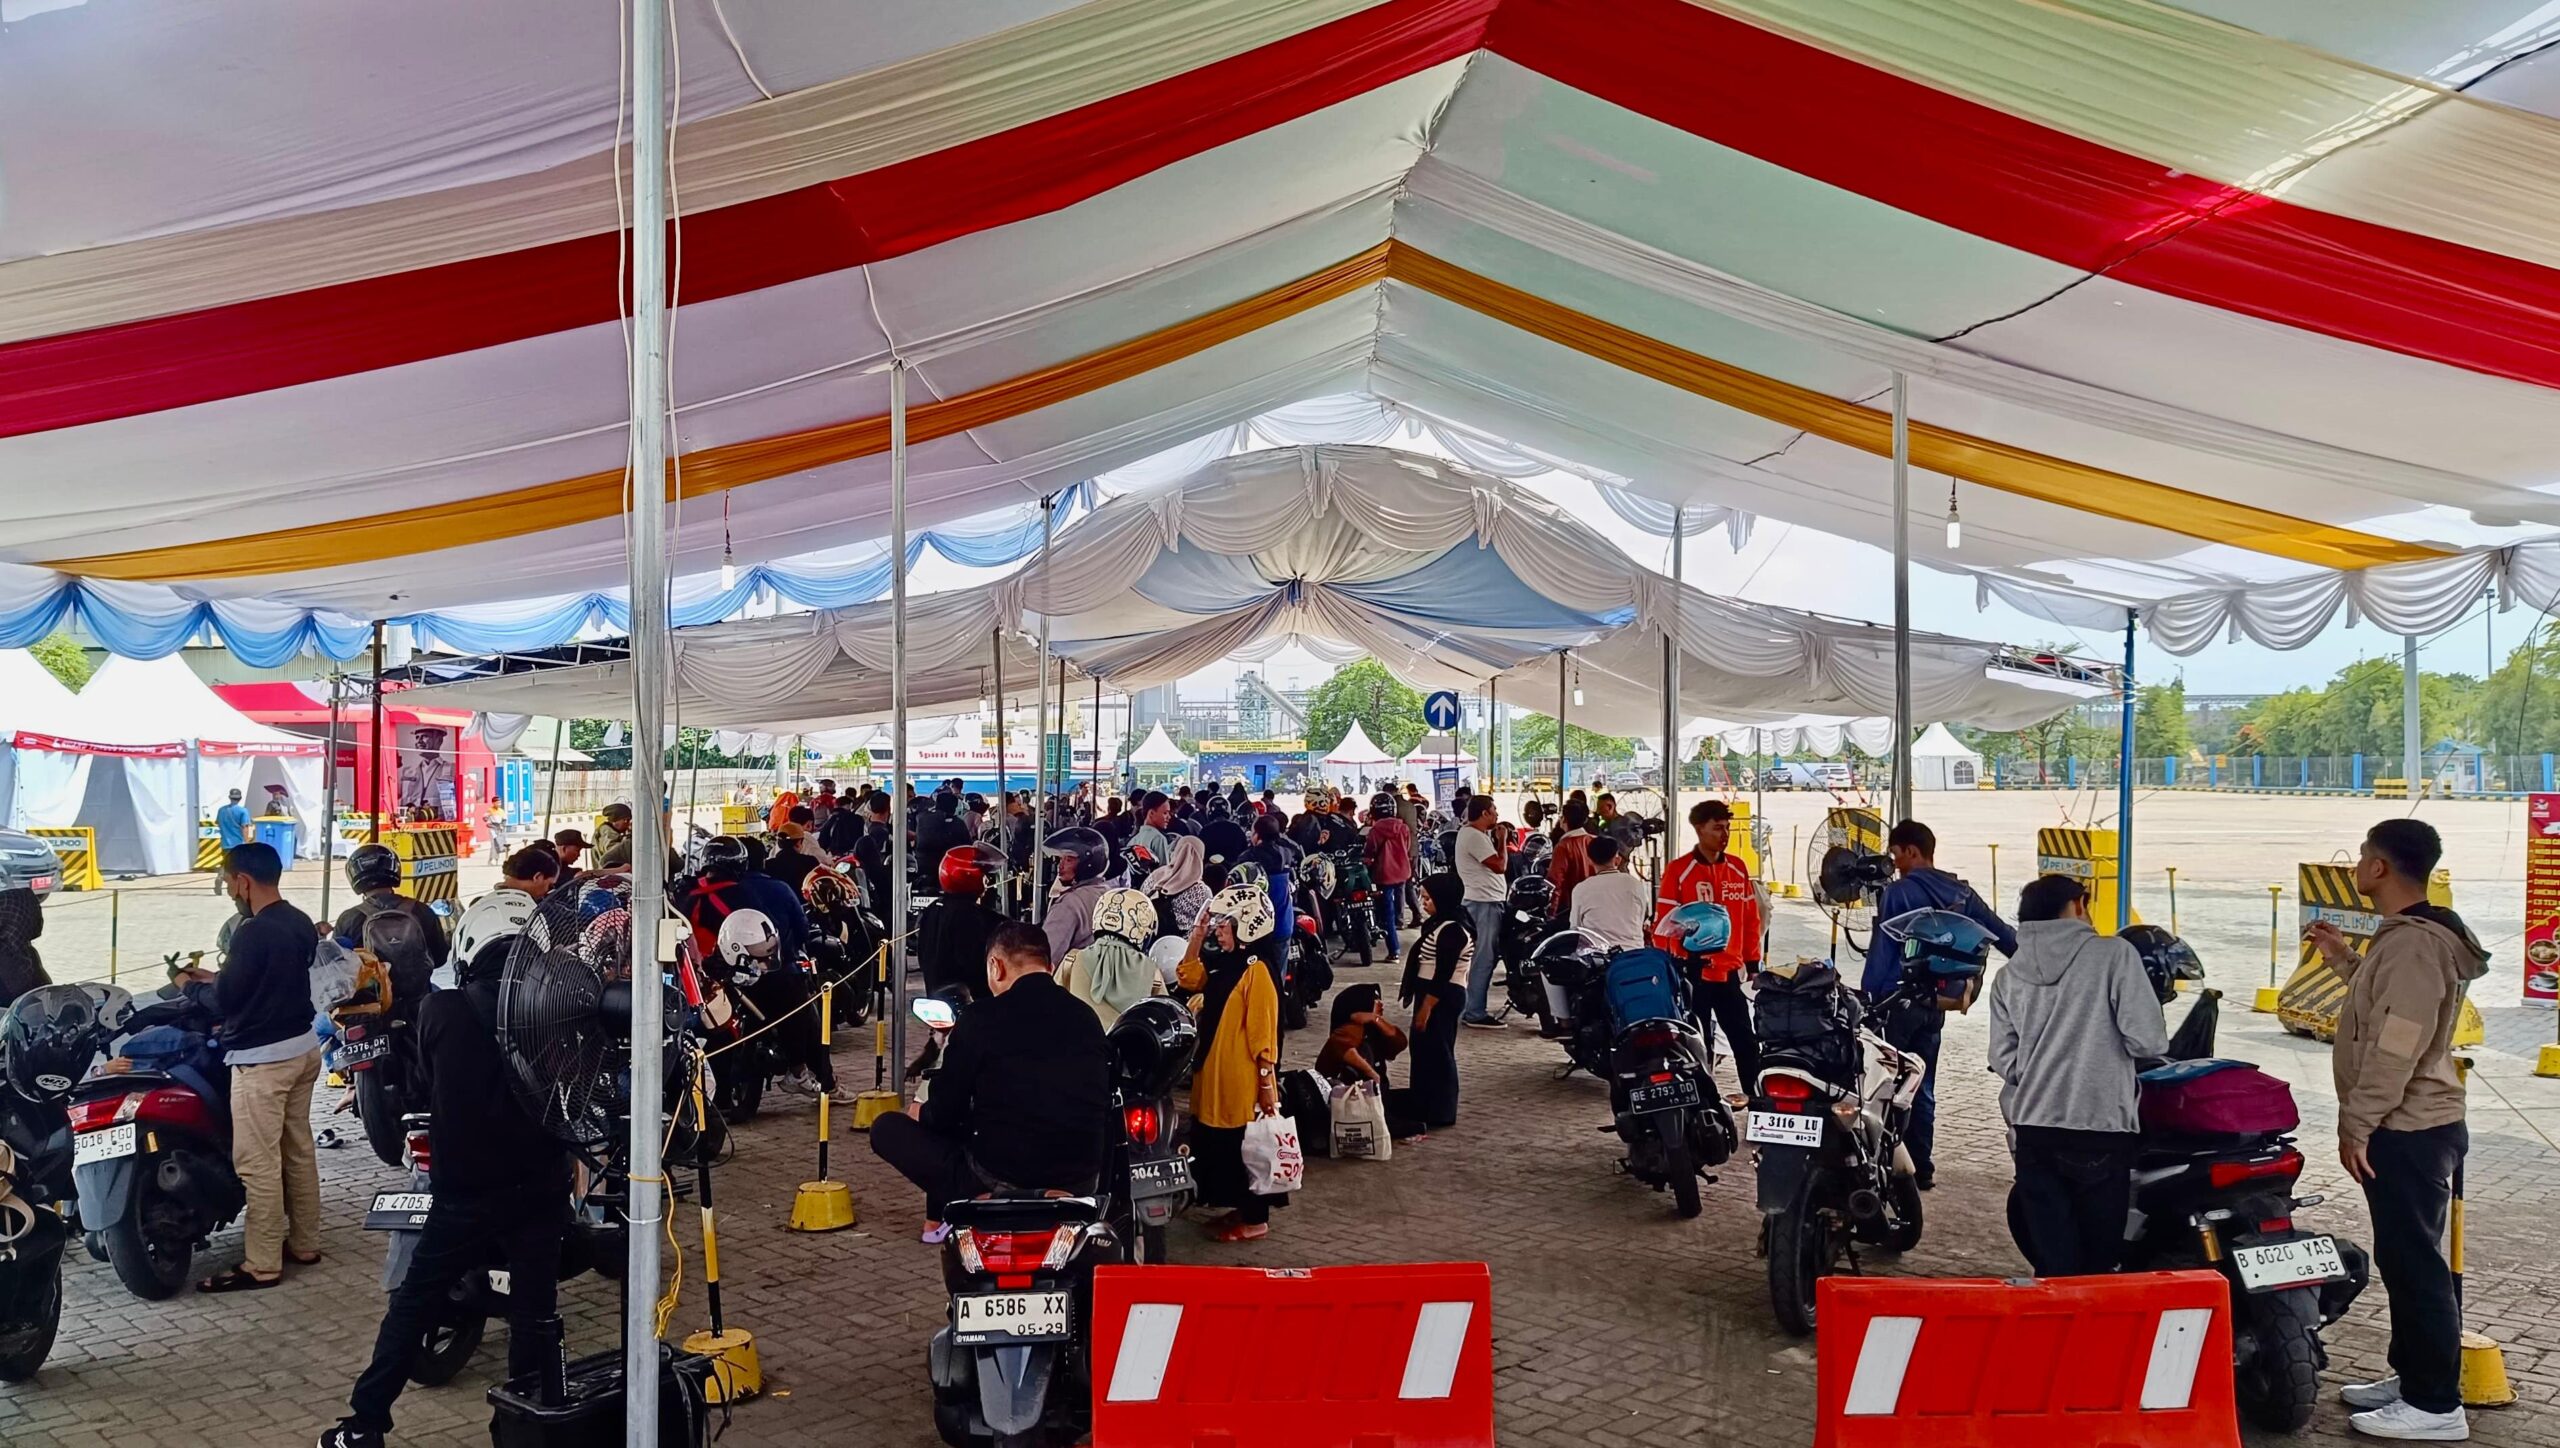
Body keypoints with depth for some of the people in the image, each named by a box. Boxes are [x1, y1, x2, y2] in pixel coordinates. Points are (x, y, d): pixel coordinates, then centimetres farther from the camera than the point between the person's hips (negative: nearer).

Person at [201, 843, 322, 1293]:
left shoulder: (252, 932, -20)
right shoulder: (302, 923, 8)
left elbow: (226, 998, -16)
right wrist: (222, 979, 19)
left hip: (262, 1058, -9)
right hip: (303, 1046, 9)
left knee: (258, 1163, -4)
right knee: (298, 1150, 16)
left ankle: (261, 1265, 0)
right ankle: (304, 1243, 25)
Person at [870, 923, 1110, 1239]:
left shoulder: (980, 1017, -9)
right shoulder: (1086, 1017, 4)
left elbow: (944, 1114, -3)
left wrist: (920, 1113, 21)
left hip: (998, 1184, -6)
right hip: (1080, 1186, 6)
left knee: (886, 1128, 13)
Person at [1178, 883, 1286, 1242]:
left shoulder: (1257, 970, -18)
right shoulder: (1227, 964, 9)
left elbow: (1264, 1033, -20)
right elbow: (1190, 977, 21)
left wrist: (1267, 1082, -20)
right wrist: (1198, 934, 10)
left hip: (1243, 1081, -9)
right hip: (1217, 1077, 9)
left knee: (1245, 1148, 1)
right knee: (1220, 1145, 16)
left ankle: (1256, 1220, 13)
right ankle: (1241, 1209, 29)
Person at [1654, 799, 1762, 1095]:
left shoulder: (1739, 868, 8)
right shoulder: (1678, 870, -6)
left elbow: (1751, 919, 13)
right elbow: (1663, 923, -7)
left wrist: (1753, 964, 11)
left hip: (1730, 972, 4)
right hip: (1692, 972, -4)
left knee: (1746, 1041, 6)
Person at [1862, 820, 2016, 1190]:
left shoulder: (1899, 892, -11)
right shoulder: (1961, 894, 6)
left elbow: (1881, 951, -13)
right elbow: (2003, 934, 8)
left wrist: (1868, 1001, -9)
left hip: (1899, 1000, -6)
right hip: (1935, 1003, 6)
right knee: (1923, 1088, 14)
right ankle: (1921, 1168, 17)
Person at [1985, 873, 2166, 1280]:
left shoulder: (2009, 975, 7)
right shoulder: (2114, 955, -5)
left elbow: (2004, 1060, 3)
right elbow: (2147, 1039, -10)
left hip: (2033, 1130, 3)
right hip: (2101, 1128, -3)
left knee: (2053, 1261, 8)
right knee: (2098, 1257, 8)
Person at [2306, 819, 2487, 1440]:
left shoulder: (2412, 944, -20)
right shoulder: (2407, 935, 13)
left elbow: (2396, 1049, -25)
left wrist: (2357, 1124, -21)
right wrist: (2342, 959, 25)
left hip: (2407, 1132, -11)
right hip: (2411, 1127, 11)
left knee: (2414, 1261, -5)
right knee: (2405, 1258, 17)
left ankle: (2435, 1405, 2)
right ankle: (2411, 1377, 28)